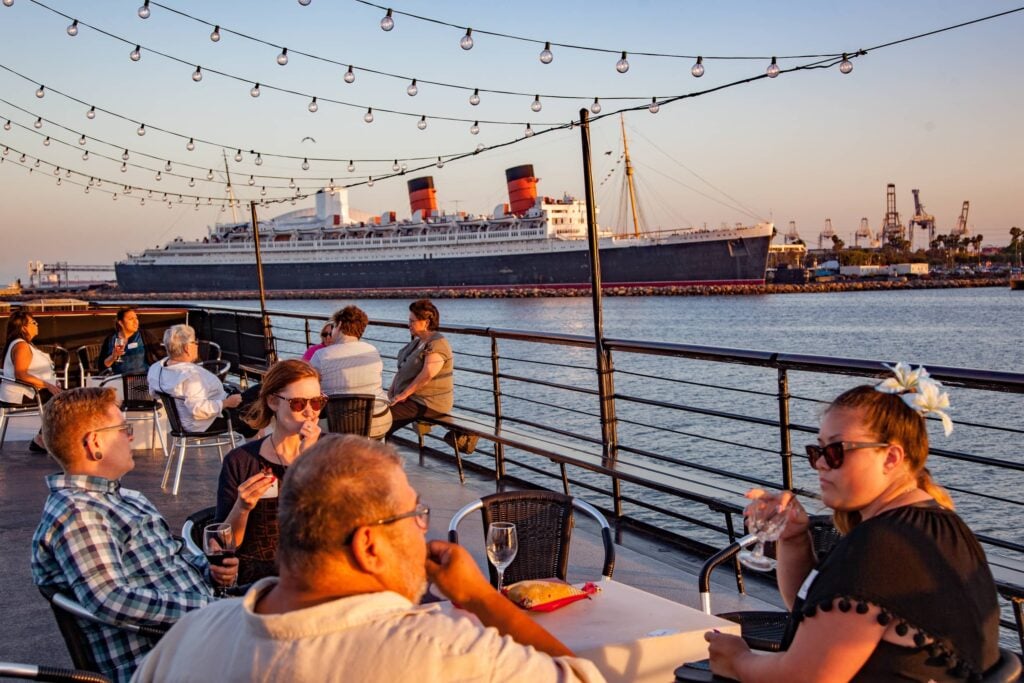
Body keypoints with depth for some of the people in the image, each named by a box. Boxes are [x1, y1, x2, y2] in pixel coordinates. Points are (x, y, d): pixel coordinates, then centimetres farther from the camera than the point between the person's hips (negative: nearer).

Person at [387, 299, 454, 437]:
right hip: (413, 398, 10)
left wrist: (404, 394, -22)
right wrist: (391, 390, 4)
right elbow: (402, 368, 18)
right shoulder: (417, 341, 17)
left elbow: (427, 375, -26)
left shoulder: (437, 344, -15)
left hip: (430, 404, -10)